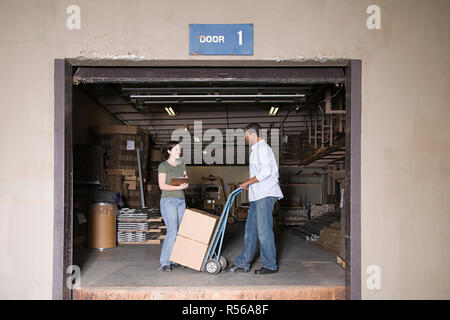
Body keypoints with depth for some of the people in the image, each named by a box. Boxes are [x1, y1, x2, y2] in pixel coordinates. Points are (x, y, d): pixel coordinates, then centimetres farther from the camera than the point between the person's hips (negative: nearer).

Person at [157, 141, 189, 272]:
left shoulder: (181, 165, 15)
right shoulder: (163, 165, -3)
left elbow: (186, 182, 16)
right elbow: (162, 186, -11)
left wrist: (186, 183, -7)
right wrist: (179, 187, -19)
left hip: (181, 201, 6)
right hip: (168, 200, -6)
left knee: (180, 231, 4)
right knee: (172, 231, -13)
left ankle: (174, 260, 12)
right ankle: (164, 262, -4)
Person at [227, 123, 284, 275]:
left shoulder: (262, 148, -10)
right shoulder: (256, 149, 22)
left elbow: (266, 171, -20)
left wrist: (247, 183, -13)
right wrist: (249, 184, 18)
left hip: (265, 195, -10)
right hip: (257, 195, 10)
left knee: (264, 230, -6)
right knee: (250, 229, 11)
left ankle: (270, 265, 5)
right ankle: (243, 263, 17)